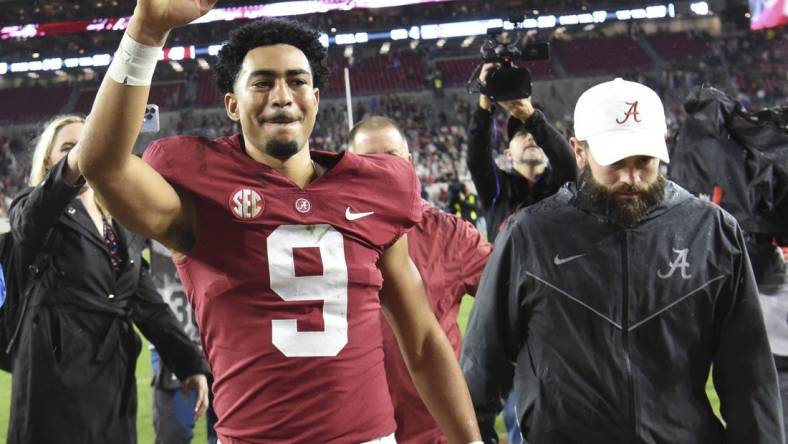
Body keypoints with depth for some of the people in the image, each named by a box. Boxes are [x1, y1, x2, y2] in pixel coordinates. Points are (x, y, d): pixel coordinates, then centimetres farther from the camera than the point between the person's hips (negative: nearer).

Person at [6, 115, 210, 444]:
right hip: (57, 373, -5)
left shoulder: (124, 226, 18)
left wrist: (189, 363, 2)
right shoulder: (37, 211, 1)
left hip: (115, 374, 5)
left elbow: (147, 302, 15)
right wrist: (71, 169, -44)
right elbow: (29, 223, -25)